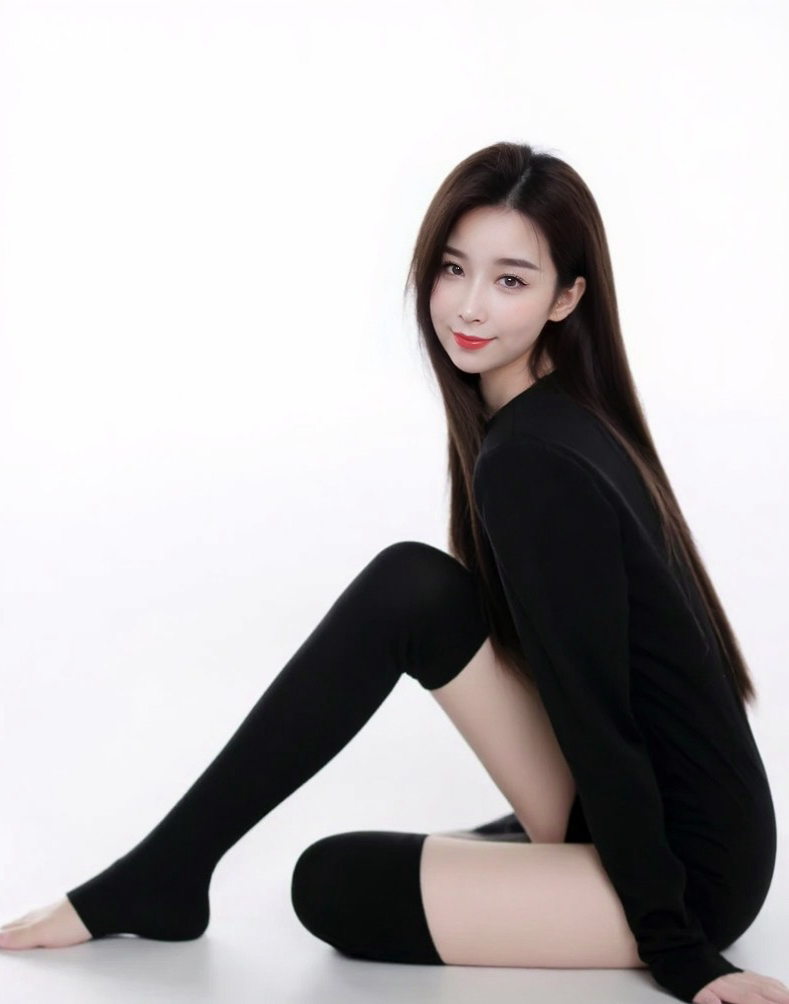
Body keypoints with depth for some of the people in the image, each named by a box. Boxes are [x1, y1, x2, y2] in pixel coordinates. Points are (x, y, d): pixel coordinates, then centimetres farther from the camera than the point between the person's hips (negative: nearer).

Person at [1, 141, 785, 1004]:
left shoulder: (528, 467, -24)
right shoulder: (556, 419, 5)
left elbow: (596, 715, -22)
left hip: (692, 864, -8)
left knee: (333, 886, -14)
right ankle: (165, 868, 1)